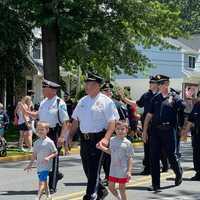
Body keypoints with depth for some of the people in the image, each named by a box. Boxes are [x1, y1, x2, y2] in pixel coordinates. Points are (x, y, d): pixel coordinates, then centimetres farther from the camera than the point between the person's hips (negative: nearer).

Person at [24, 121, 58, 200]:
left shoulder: (49, 142, -10)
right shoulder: (36, 142, 8)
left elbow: (55, 153, -6)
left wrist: (49, 157, -21)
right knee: (44, 181, 16)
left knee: (42, 182, -14)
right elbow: (34, 154, 16)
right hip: (39, 166, 7)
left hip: (46, 165, -7)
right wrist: (30, 164, 16)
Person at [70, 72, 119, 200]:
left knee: (94, 170, -7)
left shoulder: (106, 101, -6)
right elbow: (76, 121, 18)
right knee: (87, 169, 13)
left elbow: (112, 122, -13)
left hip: (98, 139, -7)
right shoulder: (82, 101, 13)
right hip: (84, 139, 7)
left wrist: (106, 138, -26)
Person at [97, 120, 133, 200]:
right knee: (111, 187, 10)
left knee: (122, 188, 4)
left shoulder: (127, 143, -10)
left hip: (123, 171, -5)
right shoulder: (112, 140, 3)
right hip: (113, 169, 5)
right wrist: (101, 147, 7)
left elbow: (130, 158, -9)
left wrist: (129, 171, -14)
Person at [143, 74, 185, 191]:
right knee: (154, 158, 2)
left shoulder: (174, 98, 3)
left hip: (169, 130, -3)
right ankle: (156, 184, 9)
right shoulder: (155, 99, 13)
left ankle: (179, 174, 33)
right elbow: (149, 115, 14)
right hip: (155, 131, 3)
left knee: (171, 155, 4)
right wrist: (145, 131, 10)